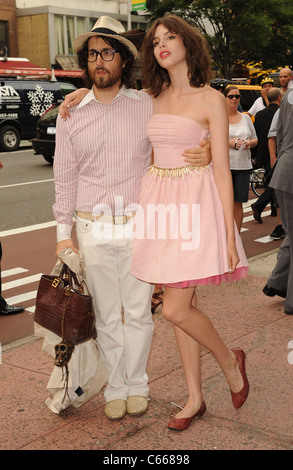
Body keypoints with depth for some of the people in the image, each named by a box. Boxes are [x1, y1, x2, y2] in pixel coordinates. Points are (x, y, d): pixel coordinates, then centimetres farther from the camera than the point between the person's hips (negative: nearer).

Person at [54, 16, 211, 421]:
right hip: (93, 229, 1)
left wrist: (206, 153, -12)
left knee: (138, 312, 6)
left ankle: (137, 383, 25)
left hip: (138, 225, -1)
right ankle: (116, 388, 25)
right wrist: (64, 231, 5)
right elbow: (65, 177, 8)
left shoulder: (147, 105, 1)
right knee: (107, 316, 9)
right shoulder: (71, 114, 5)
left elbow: (181, 144, 11)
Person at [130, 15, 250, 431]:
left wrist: (228, 232, -10)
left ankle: (230, 361, 19)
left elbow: (222, 170, -8)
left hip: (195, 206, -5)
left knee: (175, 310, -9)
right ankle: (195, 397, 23)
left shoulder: (211, 100, -6)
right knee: (181, 306, 10)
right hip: (159, 204, 5)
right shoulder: (152, 98, 9)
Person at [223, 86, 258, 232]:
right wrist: (229, 142, -17)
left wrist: (249, 143, -3)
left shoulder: (245, 118, 16)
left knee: (238, 203, 4)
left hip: (243, 165, 4)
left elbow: (255, 139, 20)